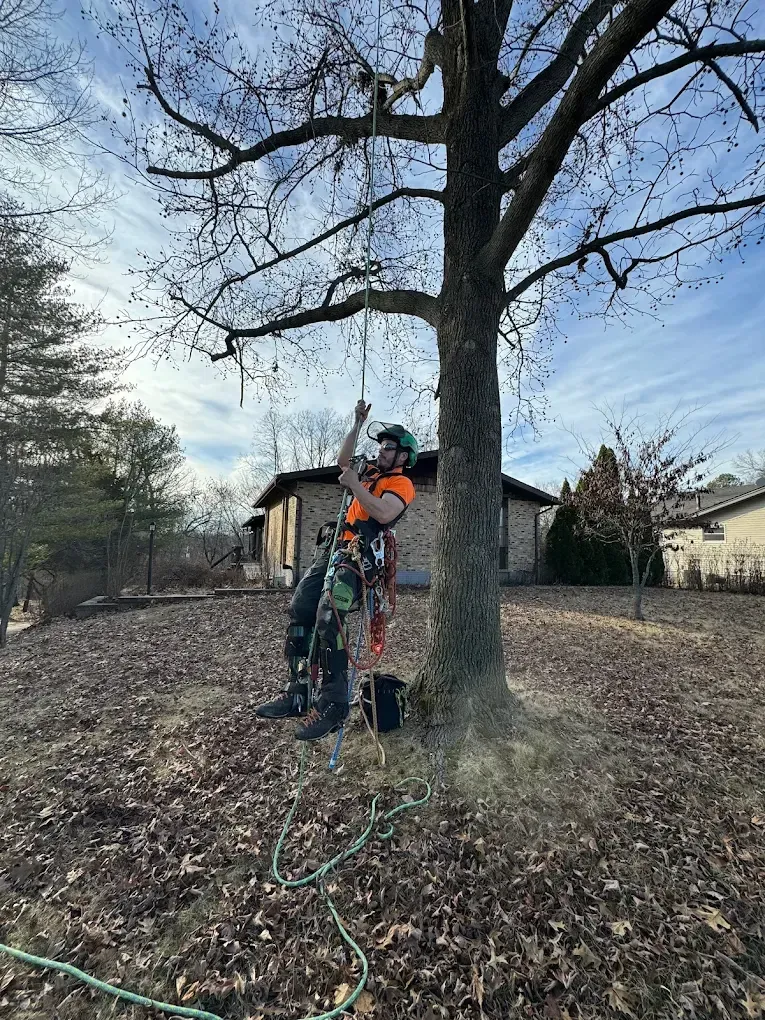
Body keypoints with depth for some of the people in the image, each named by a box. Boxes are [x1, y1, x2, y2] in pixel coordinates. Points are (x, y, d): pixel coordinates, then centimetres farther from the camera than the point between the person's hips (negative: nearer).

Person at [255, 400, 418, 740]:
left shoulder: (401, 483, 1)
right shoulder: (371, 472, 26)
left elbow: (383, 513, -17)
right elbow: (343, 460, 31)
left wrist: (354, 485, -9)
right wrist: (358, 423, 28)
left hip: (361, 554, -8)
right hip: (333, 547, 9)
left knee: (328, 616, -27)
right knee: (299, 610, -2)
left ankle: (333, 703, -19)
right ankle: (297, 692, 3)